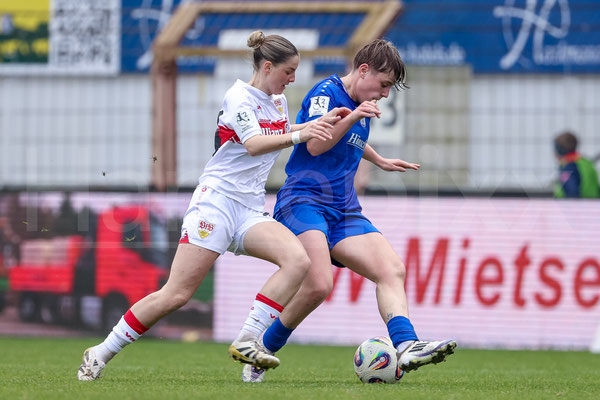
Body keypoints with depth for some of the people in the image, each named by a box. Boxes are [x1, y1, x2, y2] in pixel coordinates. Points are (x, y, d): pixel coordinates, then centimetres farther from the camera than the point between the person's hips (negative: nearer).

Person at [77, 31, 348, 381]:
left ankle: (247, 342, -22)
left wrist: (320, 123, 29)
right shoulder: (240, 97, -8)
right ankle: (100, 354, 1)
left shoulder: (278, 101, 16)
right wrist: (298, 136, -39)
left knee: (298, 260, -21)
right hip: (217, 201, -7)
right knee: (175, 295, -13)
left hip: (251, 210, 7)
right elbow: (254, 144, -26)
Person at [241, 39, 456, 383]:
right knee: (318, 284, -26)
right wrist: (353, 117, -26)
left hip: (344, 212, 9)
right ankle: (261, 354, -8)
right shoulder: (327, 92, -6)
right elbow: (315, 145, -17)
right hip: (304, 200, -9)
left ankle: (406, 347, -29)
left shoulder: (363, 108, 19)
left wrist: (379, 161, 53)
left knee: (392, 269, -13)